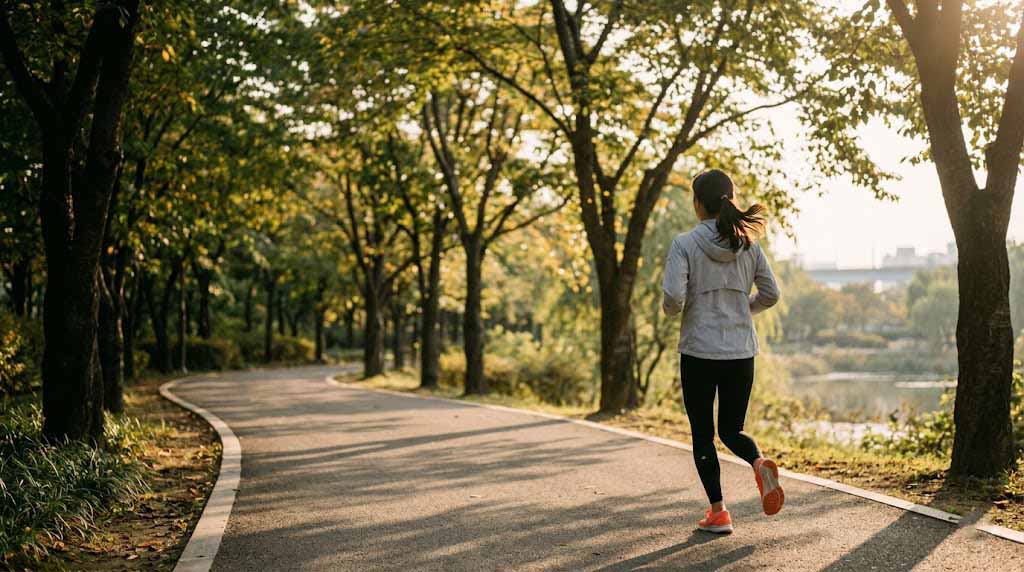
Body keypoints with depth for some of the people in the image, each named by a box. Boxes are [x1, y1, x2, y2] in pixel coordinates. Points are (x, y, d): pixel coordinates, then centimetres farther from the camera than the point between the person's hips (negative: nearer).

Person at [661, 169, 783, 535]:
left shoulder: (685, 244, -10)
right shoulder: (748, 244, 2)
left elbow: (673, 297, -19)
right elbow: (770, 295, 5)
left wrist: (670, 310, 3)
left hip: (699, 351, -3)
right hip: (741, 352, 4)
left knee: (703, 435, 10)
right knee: (731, 429, 17)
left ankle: (718, 513, 9)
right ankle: (760, 464, -14)